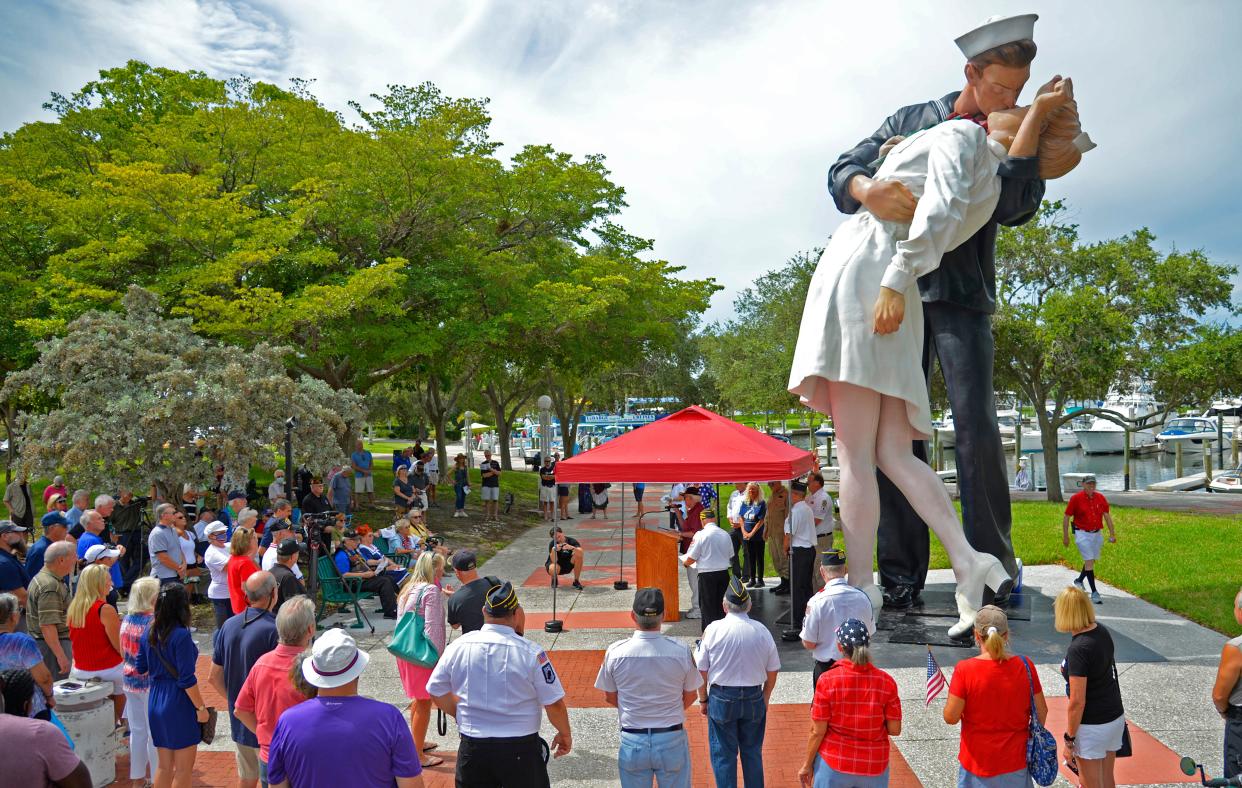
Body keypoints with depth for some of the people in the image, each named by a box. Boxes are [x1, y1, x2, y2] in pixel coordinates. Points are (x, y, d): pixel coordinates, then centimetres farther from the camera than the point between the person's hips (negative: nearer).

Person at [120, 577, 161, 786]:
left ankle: (138, 776, 29)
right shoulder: (153, 622, -21)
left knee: (137, 730, 18)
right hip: (150, 682, -7)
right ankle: (157, 778, 14)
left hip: (130, 680, 7)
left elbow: (123, 653, 12)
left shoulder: (127, 619, 2)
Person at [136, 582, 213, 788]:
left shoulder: (150, 632, 2)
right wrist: (201, 707, -11)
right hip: (179, 703, -7)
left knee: (163, 766, 19)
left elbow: (140, 668, 12)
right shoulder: (181, 635, -20)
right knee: (183, 770, 6)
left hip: (156, 702, 7)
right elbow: (186, 680, -20)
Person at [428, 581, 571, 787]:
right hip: (520, 749, -3)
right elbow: (554, 704, -10)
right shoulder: (531, 653, -15)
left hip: (472, 747, 3)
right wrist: (565, 734, 8)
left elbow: (437, 692, 6)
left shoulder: (458, 646, -5)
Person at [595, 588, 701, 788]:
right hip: (672, 739, 0)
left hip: (632, 742, 1)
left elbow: (610, 698, 2)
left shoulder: (615, 652, -13)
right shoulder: (681, 651, -14)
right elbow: (690, 696, 1)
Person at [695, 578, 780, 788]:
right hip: (754, 698, 2)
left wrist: (703, 699, 7)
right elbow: (772, 672, 4)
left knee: (723, 754, 9)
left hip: (721, 698, -2)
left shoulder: (714, 629, -10)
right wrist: (765, 698, 18)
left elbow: (701, 670, -6)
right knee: (752, 751, 17)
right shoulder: (762, 630, -4)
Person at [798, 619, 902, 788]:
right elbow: (895, 729, -6)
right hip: (874, 767, 2)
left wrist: (807, 765, 1)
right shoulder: (886, 681, -12)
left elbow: (817, 731, -12)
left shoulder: (827, 680, -17)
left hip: (833, 764, -1)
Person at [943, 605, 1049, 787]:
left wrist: (953, 696, 4)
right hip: (1016, 763, 2)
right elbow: (1041, 712, 0)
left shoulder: (965, 670, -18)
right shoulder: (1025, 666, -10)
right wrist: (1033, 734, 18)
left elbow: (951, 717, -16)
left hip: (978, 763, -2)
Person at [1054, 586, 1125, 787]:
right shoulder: (1102, 632, -2)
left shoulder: (1078, 649, -25)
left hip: (1092, 725, -8)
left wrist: (1069, 739, -15)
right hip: (1116, 717, 8)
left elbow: (1077, 702, -23)